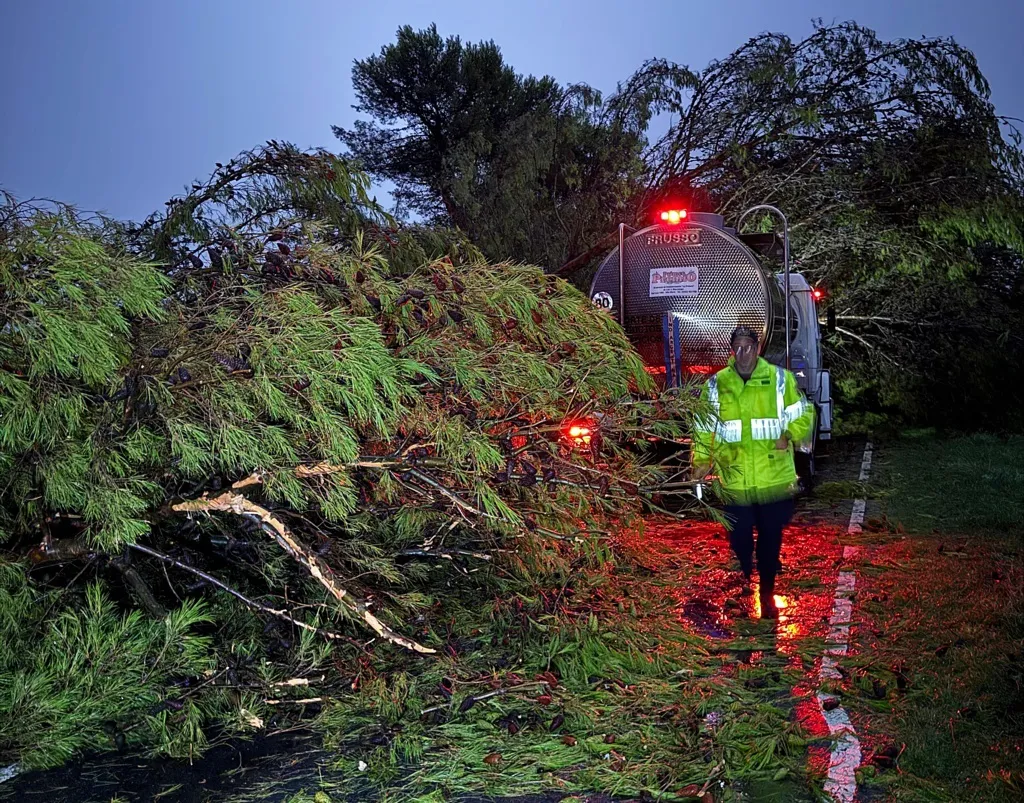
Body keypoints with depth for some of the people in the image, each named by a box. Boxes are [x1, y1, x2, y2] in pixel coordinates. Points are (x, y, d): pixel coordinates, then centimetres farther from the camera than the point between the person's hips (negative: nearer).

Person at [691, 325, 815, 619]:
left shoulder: (780, 379, -1)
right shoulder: (716, 385, 0)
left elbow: (804, 414, 7)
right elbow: (704, 428, 5)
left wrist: (789, 435, -11)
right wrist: (702, 460, -6)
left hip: (775, 481, 0)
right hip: (735, 483, 0)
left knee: (771, 540, 15)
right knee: (739, 542, 8)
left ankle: (767, 595, 33)